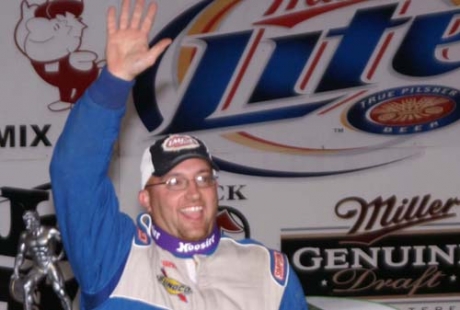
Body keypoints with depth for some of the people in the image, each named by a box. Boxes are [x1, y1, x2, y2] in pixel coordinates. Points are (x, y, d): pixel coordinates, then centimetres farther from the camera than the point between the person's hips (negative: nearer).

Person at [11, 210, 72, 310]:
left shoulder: (51, 232, -9)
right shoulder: (25, 236, 4)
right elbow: (20, 255, 6)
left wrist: (60, 256, -12)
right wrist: (16, 271, -4)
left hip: (52, 267, -4)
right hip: (37, 269, 4)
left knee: (60, 292, -16)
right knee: (26, 287, -20)